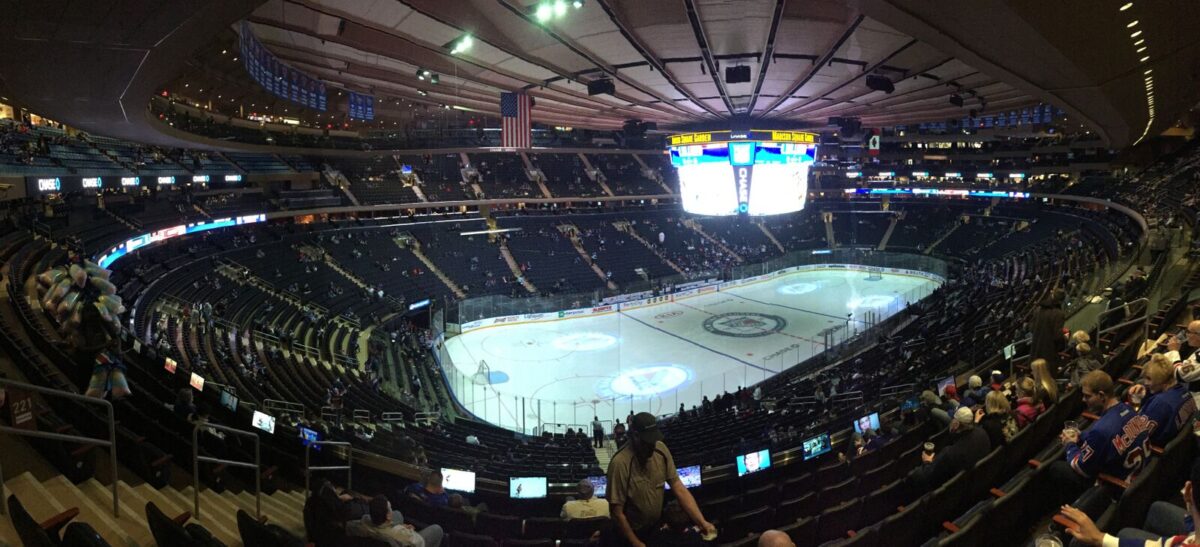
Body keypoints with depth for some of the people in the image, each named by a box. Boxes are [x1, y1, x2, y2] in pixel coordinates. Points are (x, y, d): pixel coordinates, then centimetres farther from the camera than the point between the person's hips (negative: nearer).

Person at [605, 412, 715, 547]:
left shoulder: (661, 450, -14)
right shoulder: (620, 463, -29)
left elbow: (679, 489, -10)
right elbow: (617, 512, -22)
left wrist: (702, 522, -19)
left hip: (656, 527, 5)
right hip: (629, 533, -5)